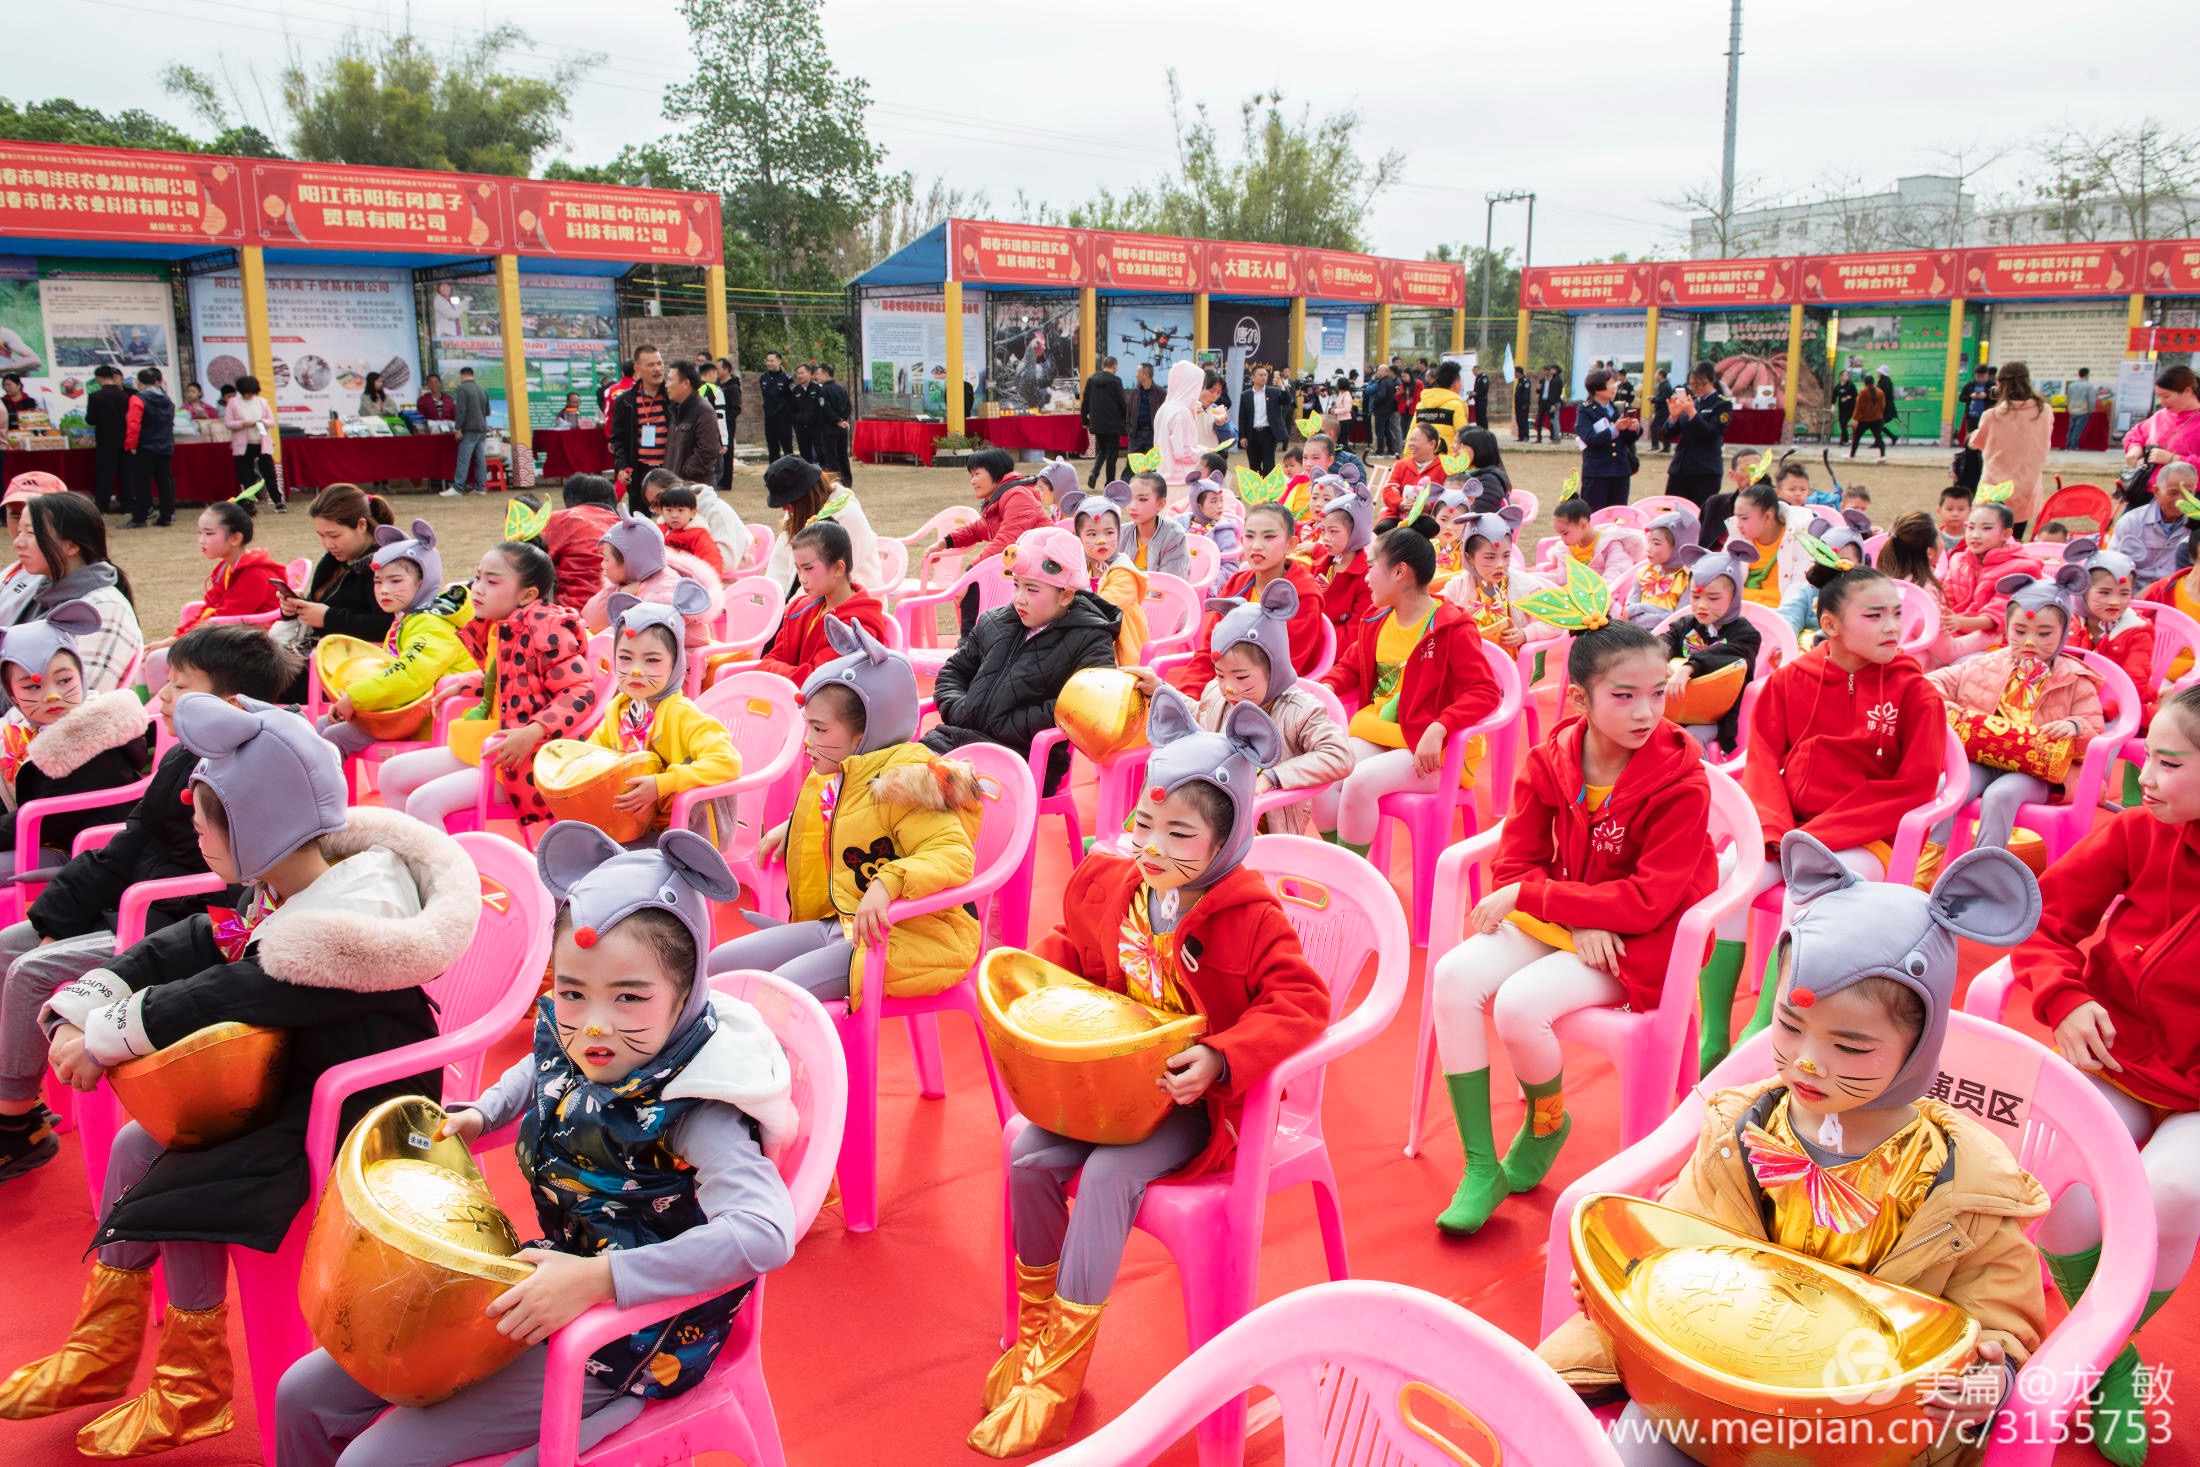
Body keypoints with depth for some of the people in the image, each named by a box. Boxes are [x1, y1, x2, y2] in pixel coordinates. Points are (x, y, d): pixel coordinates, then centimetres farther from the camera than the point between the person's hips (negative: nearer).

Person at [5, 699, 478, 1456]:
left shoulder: (339, 930, -31)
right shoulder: (282, 890, 0)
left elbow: (216, 1004, -26)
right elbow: (184, 949, 4)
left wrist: (103, 1038, -14)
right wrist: (78, 1011, -6)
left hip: (349, 1119, -10)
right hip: (285, 1082, 10)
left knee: (184, 1189, -14)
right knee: (135, 1148, 10)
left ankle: (190, 1393, 10)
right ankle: (103, 1352, 28)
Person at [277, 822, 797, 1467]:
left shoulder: (691, 1113, -30)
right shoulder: (573, 1047, -7)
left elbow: (766, 1233, -45)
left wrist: (600, 1278, -45)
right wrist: (481, 1113, 4)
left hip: (624, 1344, -7)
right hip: (546, 1287, 8)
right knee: (303, 1398, 11)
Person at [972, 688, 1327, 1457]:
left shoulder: (1248, 916, -15)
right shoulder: (1108, 885, 0)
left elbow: (1300, 1003, -21)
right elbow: (1072, 948, 20)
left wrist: (1220, 1059, -32)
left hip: (1197, 1100, -5)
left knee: (1106, 1176, -27)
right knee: (1030, 1156, -15)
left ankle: (1056, 1375, -11)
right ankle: (1035, 1330, 9)